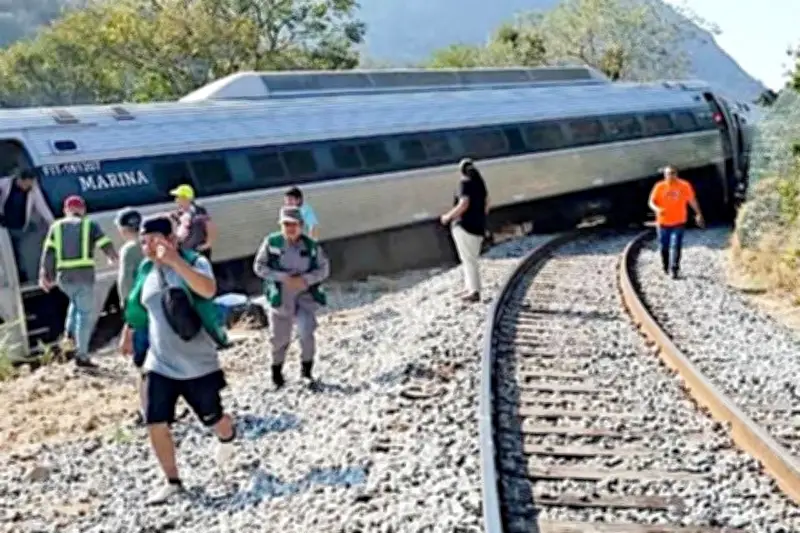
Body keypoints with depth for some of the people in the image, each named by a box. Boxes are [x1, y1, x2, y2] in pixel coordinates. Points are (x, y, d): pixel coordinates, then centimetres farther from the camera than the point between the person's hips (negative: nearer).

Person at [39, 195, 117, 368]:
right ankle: (82, 356, -3)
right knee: (85, 314, 1)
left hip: (64, 277, 4)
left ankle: (70, 332, 15)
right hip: (84, 275, -4)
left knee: (77, 302, 33)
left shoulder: (57, 226, 12)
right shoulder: (89, 224, 5)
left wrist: (44, 276, 6)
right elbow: (107, 245, 2)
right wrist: (113, 258, 23)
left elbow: (48, 253, 4)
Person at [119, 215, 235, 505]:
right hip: (159, 364, 4)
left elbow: (208, 289, -39)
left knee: (213, 418, 13)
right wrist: (127, 333, 31)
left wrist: (175, 261, -46)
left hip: (198, 364, -4)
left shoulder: (195, 262, -16)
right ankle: (172, 481, 13)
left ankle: (228, 438, 50)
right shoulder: (146, 270, 1)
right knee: (155, 425, -5)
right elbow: (137, 305, 20)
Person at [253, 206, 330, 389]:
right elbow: (259, 266, -8)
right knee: (280, 338, 11)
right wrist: (282, 277, -19)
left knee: (307, 333, -17)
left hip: (305, 296, 0)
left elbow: (324, 269, 0)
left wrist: (305, 279, -18)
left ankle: (306, 370, 5)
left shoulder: (311, 245, -5)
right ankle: (276, 371, 35)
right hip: (280, 297, 0)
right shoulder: (272, 242, -9)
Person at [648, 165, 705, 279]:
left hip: (678, 222, -1)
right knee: (664, 247, 10)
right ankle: (665, 267, 32)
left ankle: (674, 270, -10)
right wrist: (657, 209, -23)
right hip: (663, 222, 1)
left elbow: (692, 200, 8)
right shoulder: (659, 186, -3)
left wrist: (698, 214, 11)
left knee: (676, 246, -11)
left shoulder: (685, 186, -3)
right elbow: (652, 202, -2)